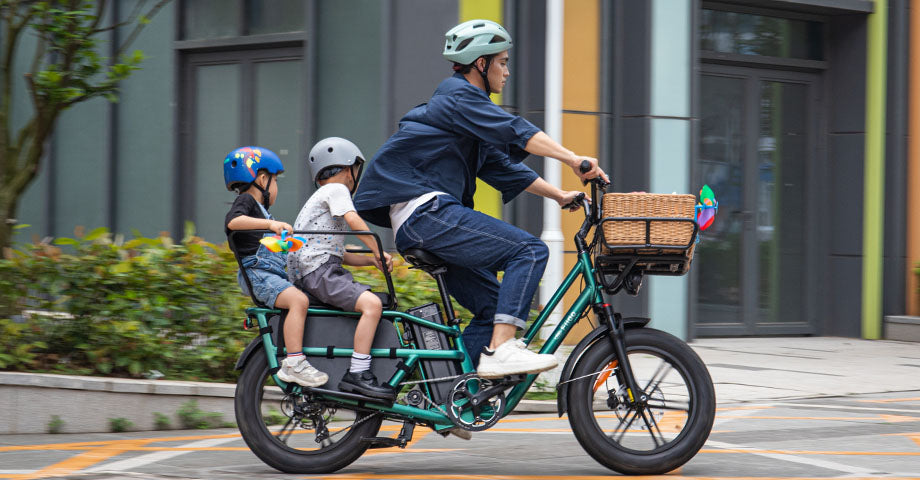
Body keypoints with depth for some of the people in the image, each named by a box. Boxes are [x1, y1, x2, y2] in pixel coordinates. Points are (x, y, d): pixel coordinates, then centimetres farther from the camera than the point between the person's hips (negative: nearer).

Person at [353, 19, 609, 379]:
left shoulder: (464, 101, 26)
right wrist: (574, 160, -28)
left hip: (414, 226, 11)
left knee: (495, 306, 9)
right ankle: (500, 350, -26)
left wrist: (559, 195, 18)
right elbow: (516, 132, -20)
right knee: (530, 251, -18)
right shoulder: (459, 97, -6)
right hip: (426, 211, -11)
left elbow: (503, 167, 26)